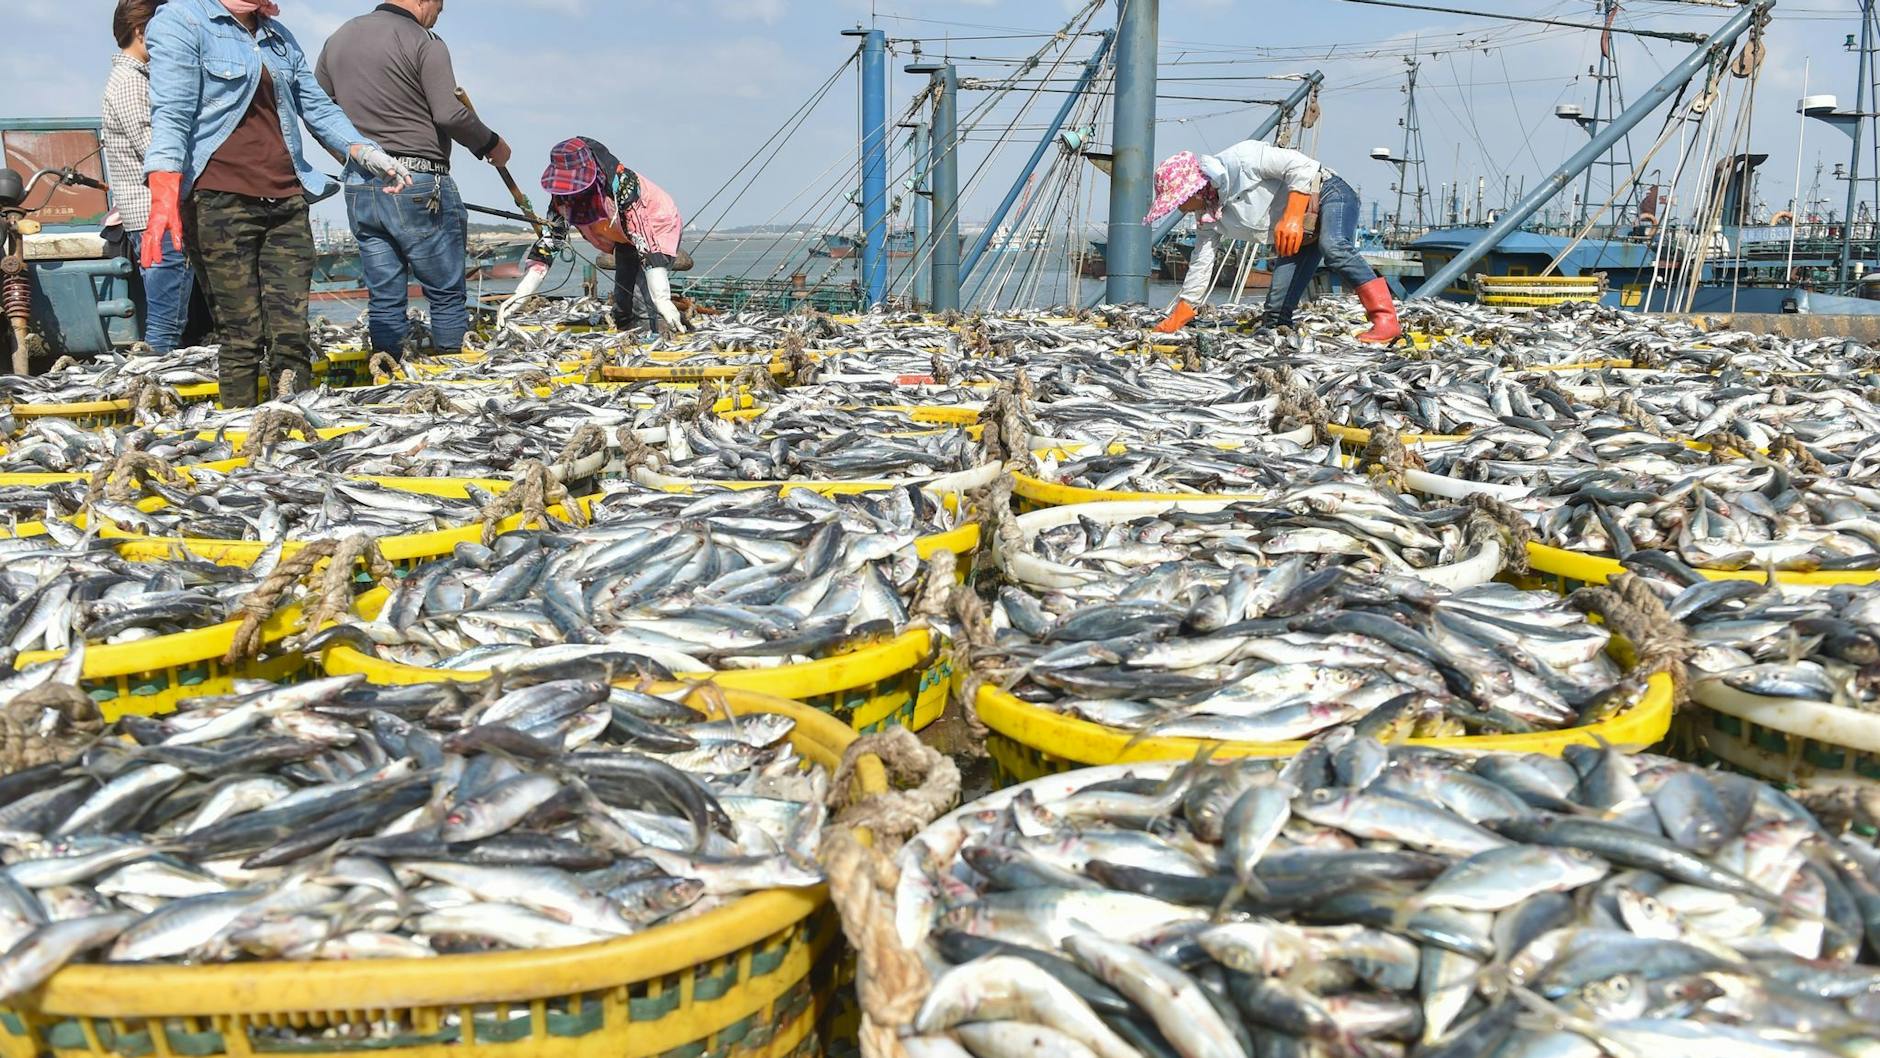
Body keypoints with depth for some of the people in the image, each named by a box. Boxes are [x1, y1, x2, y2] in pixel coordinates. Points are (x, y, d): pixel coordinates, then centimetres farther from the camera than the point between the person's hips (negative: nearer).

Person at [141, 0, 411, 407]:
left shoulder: (279, 37, 22)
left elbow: (319, 109, 24)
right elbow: (171, 113, -10)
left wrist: (366, 153, 6)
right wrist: (164, 197, -22)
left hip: (286, 200, 6)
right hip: (219, 201, -5)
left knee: (291, 332, -2)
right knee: (242, 335, -6)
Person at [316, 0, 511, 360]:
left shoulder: (338, 38, 14)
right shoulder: (423, 42, -7)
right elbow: (451, 115, -15)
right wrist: (492, 145, 0)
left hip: (358, 187, 7)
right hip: (418, 188, -6)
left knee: (384, 299, 10)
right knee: (448, 295, 2)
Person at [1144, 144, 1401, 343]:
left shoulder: (1238, 159, -23)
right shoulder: (1208, 217, 3)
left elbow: (1300, 165, -26)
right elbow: (1200, 265, 10)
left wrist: (1292, 218, -34)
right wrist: (1176, 318, 10)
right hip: (1304, 235, 9)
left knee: (1332, 247, -37)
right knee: (1277, 305, -4)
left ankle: (1386, 320, -43)